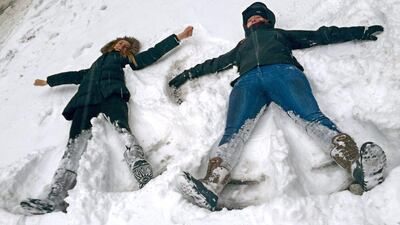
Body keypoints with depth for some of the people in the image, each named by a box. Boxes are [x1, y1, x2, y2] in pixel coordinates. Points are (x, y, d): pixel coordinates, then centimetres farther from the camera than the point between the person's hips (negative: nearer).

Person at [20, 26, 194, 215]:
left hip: (111, 94, -3)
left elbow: (153, 53, 26)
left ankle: (143, 172, -58)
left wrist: (178, 37, 23)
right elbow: (75, 75, 51)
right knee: (75, 143, -20)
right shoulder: (95, 65, 42)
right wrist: (48, 81, 63)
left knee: (120, 127, -36)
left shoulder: (126, 59, 32)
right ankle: (55, 199, -34)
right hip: (85, 100, 3)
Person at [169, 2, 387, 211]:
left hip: (283, 71, 0)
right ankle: (211, 186, -48)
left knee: (312, 117, -29)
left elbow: (321, 35, 36)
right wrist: (188, 73, 44)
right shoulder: (241, 46, 46)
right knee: (234, 131, -28)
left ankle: (358, 166, -49)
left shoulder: (280, 34, 41)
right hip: (248, 79, 1)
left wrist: (360, 31, 31)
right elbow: (215, 63, 47)